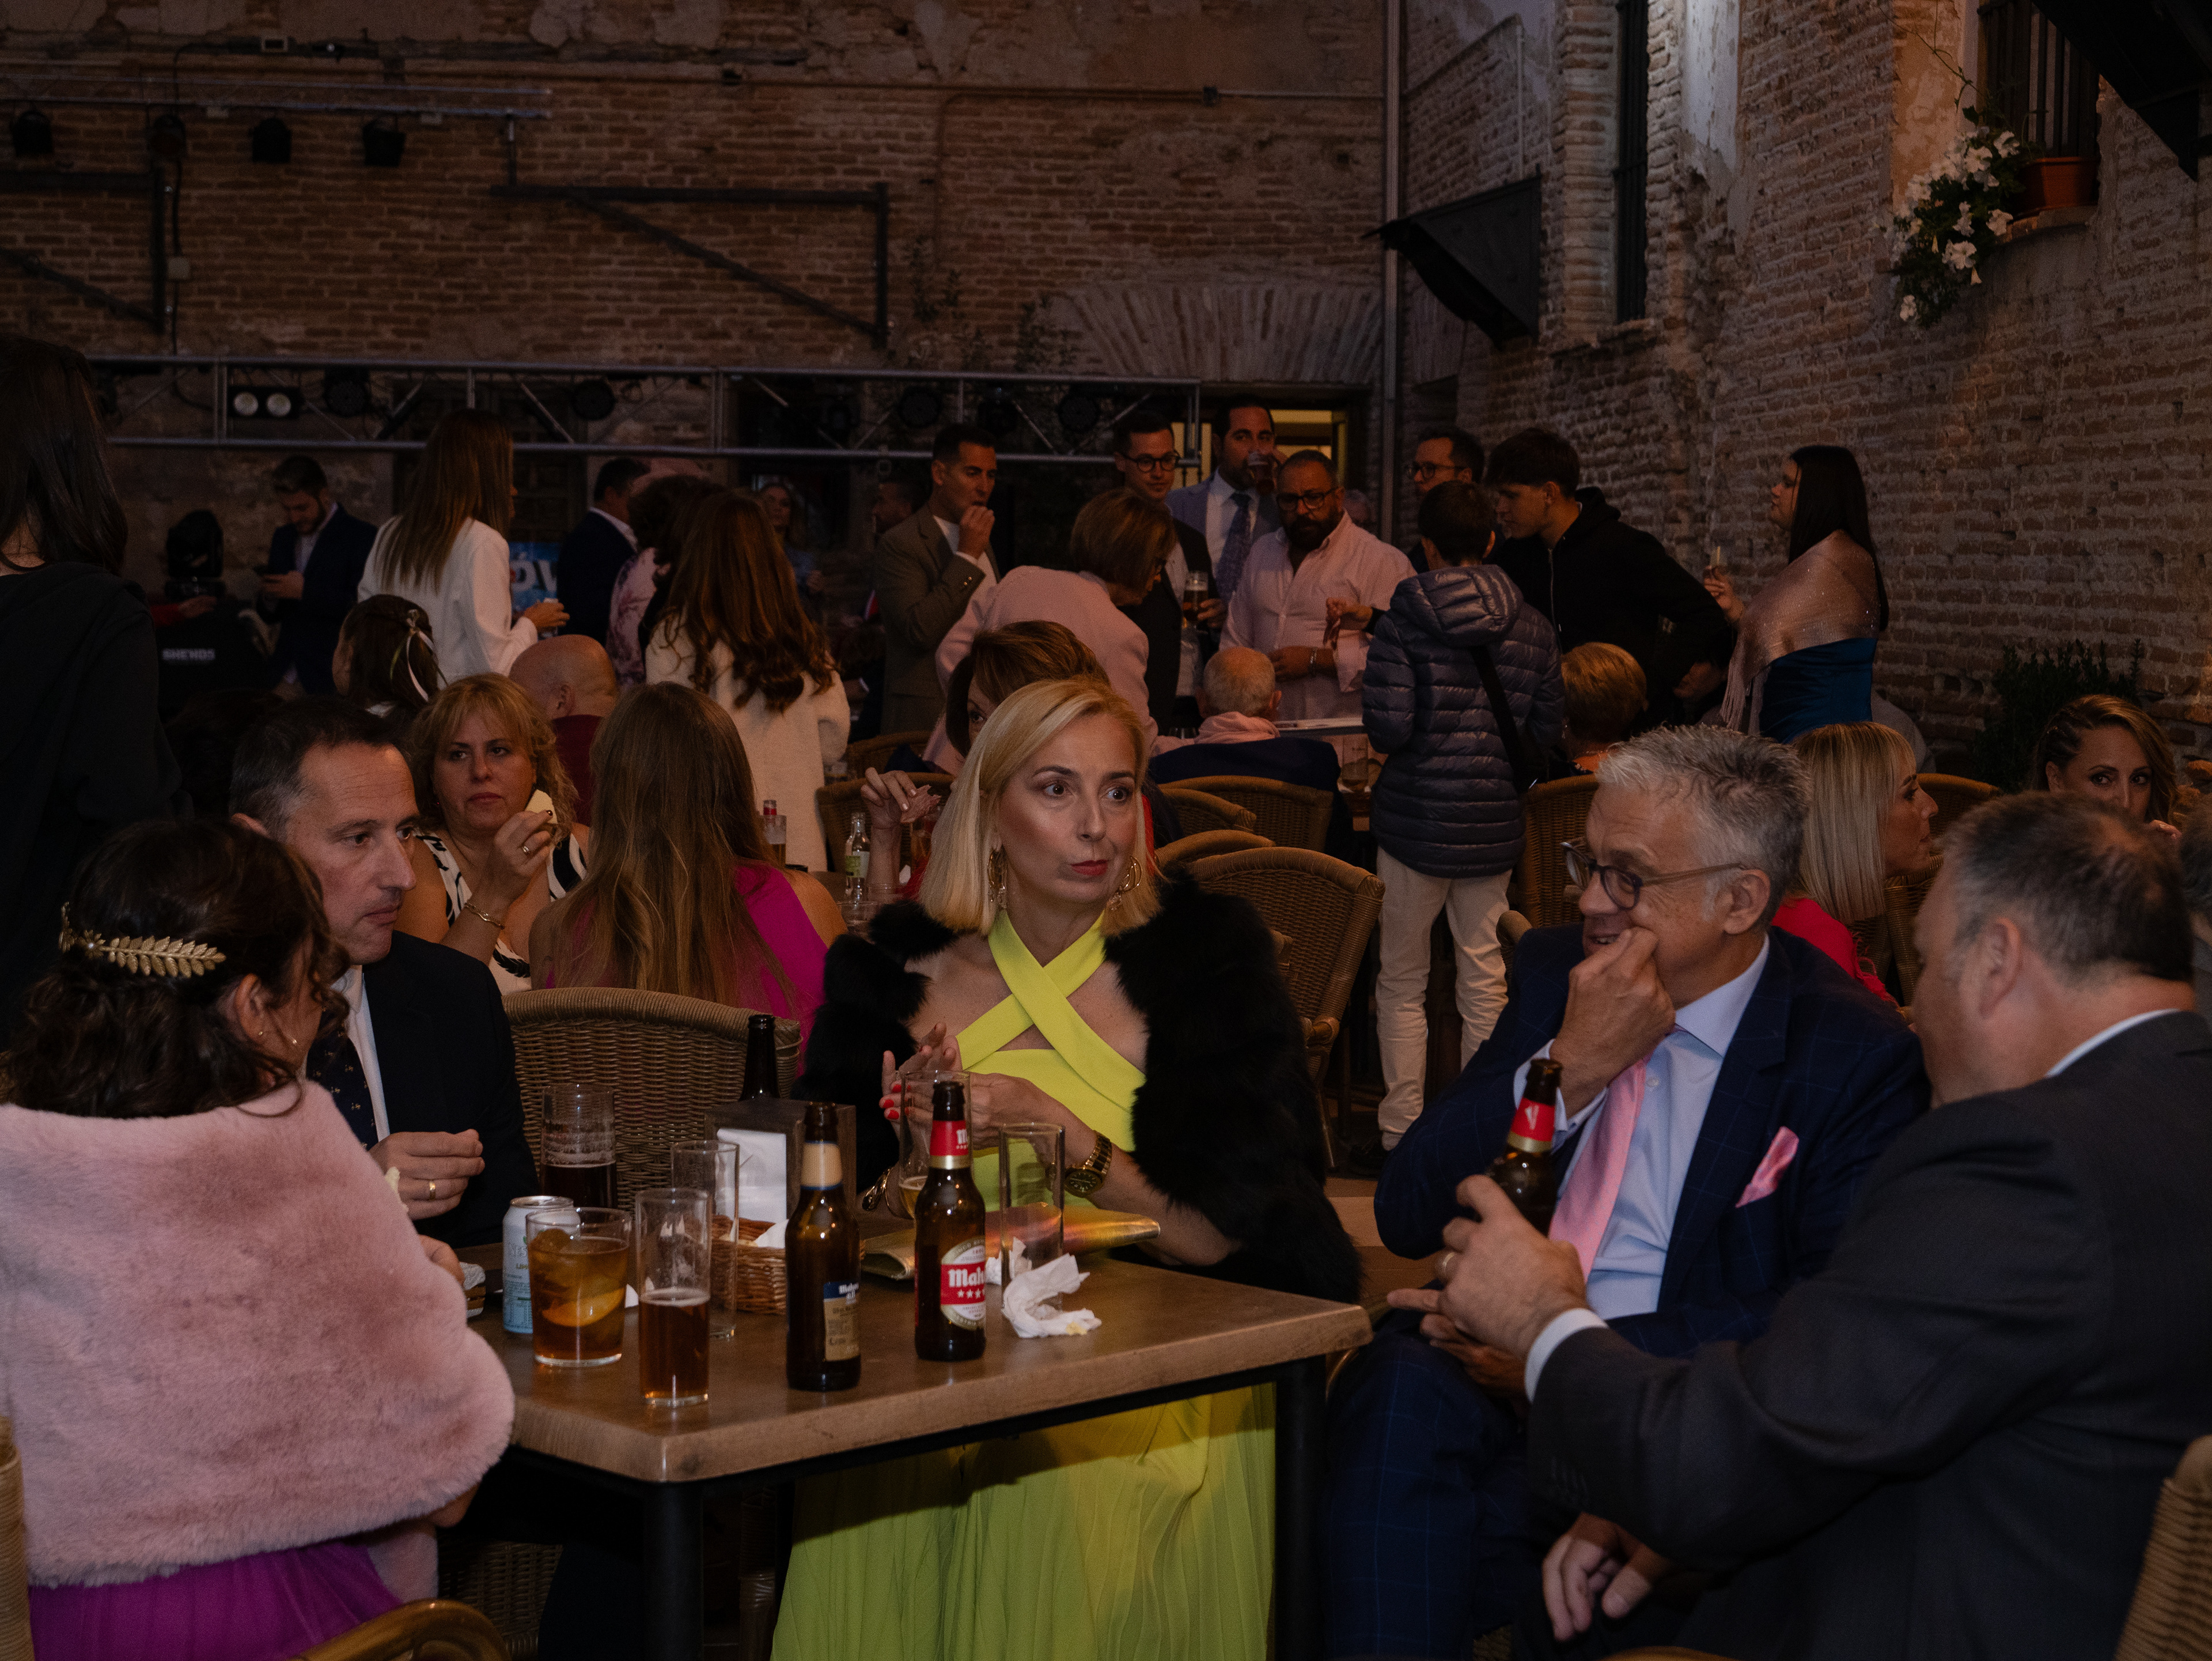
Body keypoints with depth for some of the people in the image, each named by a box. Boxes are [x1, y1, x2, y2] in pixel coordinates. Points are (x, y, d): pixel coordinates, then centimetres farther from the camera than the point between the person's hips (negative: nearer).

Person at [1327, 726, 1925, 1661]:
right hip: (1499, 1363, 5)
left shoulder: (1858, 1057, -2)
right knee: (1399, 1387, -31)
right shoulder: (1553, 972, 12)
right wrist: (1571, 1066, -7)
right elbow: (1405, 1217, 7)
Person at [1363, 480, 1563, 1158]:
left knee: (1402, 982, 8)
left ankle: (1402, 1131, 10)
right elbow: (1544, 733, 6)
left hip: (1417, 815, -3)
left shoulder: (1406, 616, -9)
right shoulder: (1531, 627, 2)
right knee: (1484, 980, 10)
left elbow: (1388, 726, -14)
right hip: (1495, 821, 3)